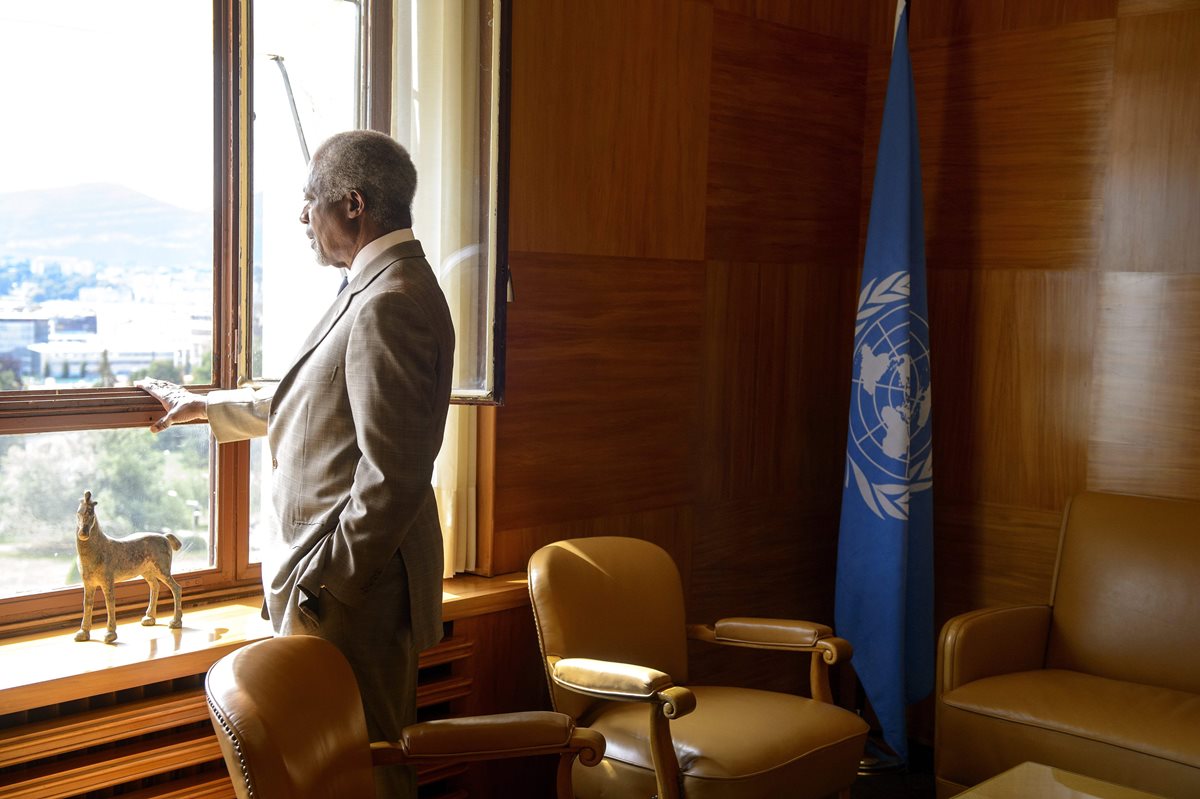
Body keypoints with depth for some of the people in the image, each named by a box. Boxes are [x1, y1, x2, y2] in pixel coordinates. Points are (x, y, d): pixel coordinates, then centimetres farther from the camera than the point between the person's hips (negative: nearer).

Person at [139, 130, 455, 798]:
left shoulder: (389, 303, -22)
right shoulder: (385, 288, 13)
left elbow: (391, 475, -26)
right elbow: (309, 402, 27)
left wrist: (323, 585, -18)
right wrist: (205, 406, 35)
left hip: (349, 591, -10)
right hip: (361, 573, 10)